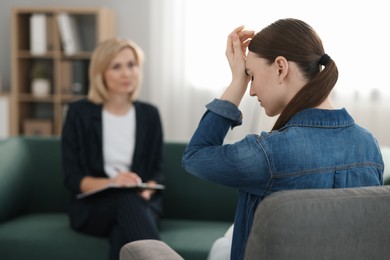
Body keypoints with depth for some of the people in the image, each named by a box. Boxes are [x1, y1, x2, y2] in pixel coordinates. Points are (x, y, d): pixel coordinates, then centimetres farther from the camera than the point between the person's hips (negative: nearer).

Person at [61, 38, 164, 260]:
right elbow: (72, 177, -2)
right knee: (127, 199, -37)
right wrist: (110, 183, -20)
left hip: (139, 205, 2)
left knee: (124, 235, -35)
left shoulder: (149, 114, 9)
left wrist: (146, 190, -14)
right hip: (92, 206, -2)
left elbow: (157, 171, 10)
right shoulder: (80, 112, 1)